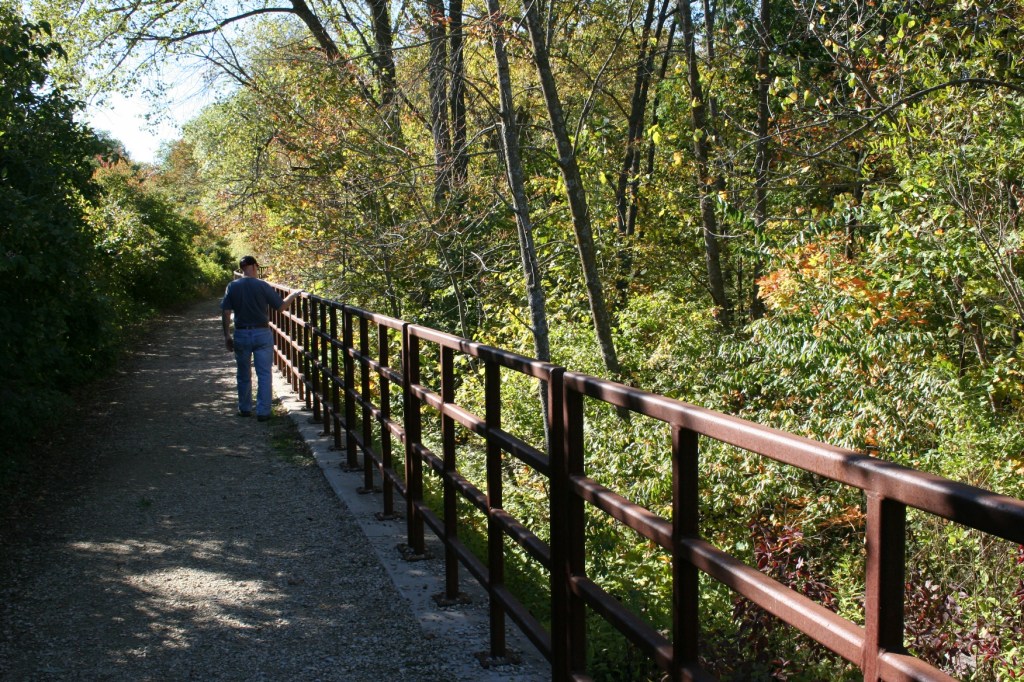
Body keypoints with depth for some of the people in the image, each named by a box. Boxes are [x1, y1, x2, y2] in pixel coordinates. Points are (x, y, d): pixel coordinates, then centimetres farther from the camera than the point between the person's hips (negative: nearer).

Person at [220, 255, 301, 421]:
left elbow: (225, 312, -3)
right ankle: (263, 411, 0)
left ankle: (245, 409, 26)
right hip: (262, 333, -2)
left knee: (244, 375, 16)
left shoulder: (232, 287, -2)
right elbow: (281, 306, -4)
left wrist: (227, 335, 4)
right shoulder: (263, 286, -7)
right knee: (264, 374, 3)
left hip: (241, 334, 2)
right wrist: (293, 294, 13)